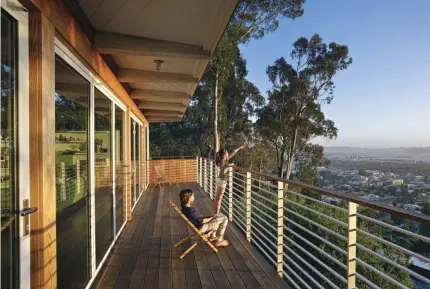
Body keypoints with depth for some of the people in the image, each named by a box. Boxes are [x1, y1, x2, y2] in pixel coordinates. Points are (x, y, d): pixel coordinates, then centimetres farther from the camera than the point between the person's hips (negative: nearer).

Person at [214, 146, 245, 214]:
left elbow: (232, 154, 15)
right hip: (222, 181, -9)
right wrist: (228, 166, -26)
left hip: (221, 180, 9)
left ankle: (215, 214, 23)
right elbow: (223, 172, -37)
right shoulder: (222, 162, -20)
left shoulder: (224, 160, 5)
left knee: (217, 198, 14)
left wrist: (239, 148, 23)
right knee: (219, 199, 0)